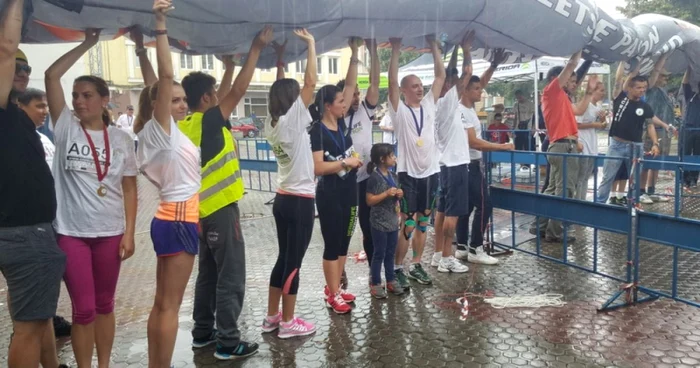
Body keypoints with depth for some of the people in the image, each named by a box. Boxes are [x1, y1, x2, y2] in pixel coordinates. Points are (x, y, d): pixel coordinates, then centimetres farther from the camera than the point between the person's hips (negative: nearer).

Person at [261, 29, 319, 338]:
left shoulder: (272, 122, 6)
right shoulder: (293, 119, -14)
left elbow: (279, 91, 20)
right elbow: (311, 82, -16)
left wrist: (280, 58, 21)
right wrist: (310, 44, -7)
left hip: (283, 198, 8)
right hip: (300, 200, -8)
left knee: (284, 258, 16)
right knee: (293, 262, 0)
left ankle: (272, 316, 24)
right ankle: (288, 322, 10)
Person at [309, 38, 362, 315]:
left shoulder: (341, 122, 5)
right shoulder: (317, 131, -15)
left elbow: (350, 85, 5)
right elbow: (316, 167, -22)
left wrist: (354, 54, 1)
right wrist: (345, 162, -18)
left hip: (348, 191, 8)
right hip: (329, 195, -8)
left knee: (344, 243, 14)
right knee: (332, 244, 1)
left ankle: (334, 288, 27)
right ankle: (333, 296, 12)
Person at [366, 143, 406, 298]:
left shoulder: (393, 176, 8)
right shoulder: (374, 177, -14)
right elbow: (369, 200, -16)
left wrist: (398, 195, -1)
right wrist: (386, 194, -23)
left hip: (393, 221, 7)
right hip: (379, 223, -7)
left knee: (390, 253, 15)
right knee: (379, 254, 2)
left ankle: (391, 281, 26)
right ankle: (375, 284, 12)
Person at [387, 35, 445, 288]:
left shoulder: (429, 105, 7)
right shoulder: (399, 110, -5)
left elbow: (441, 76, 5)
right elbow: (392, 81, -17)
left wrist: (434, 46, 1)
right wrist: (396, 51, -19)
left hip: (430, 172, 5)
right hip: (407, 173, -5)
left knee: (423, 222, 12)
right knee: (407, 224, -2)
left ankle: (416, 266, 24)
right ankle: (398, 268, 9)